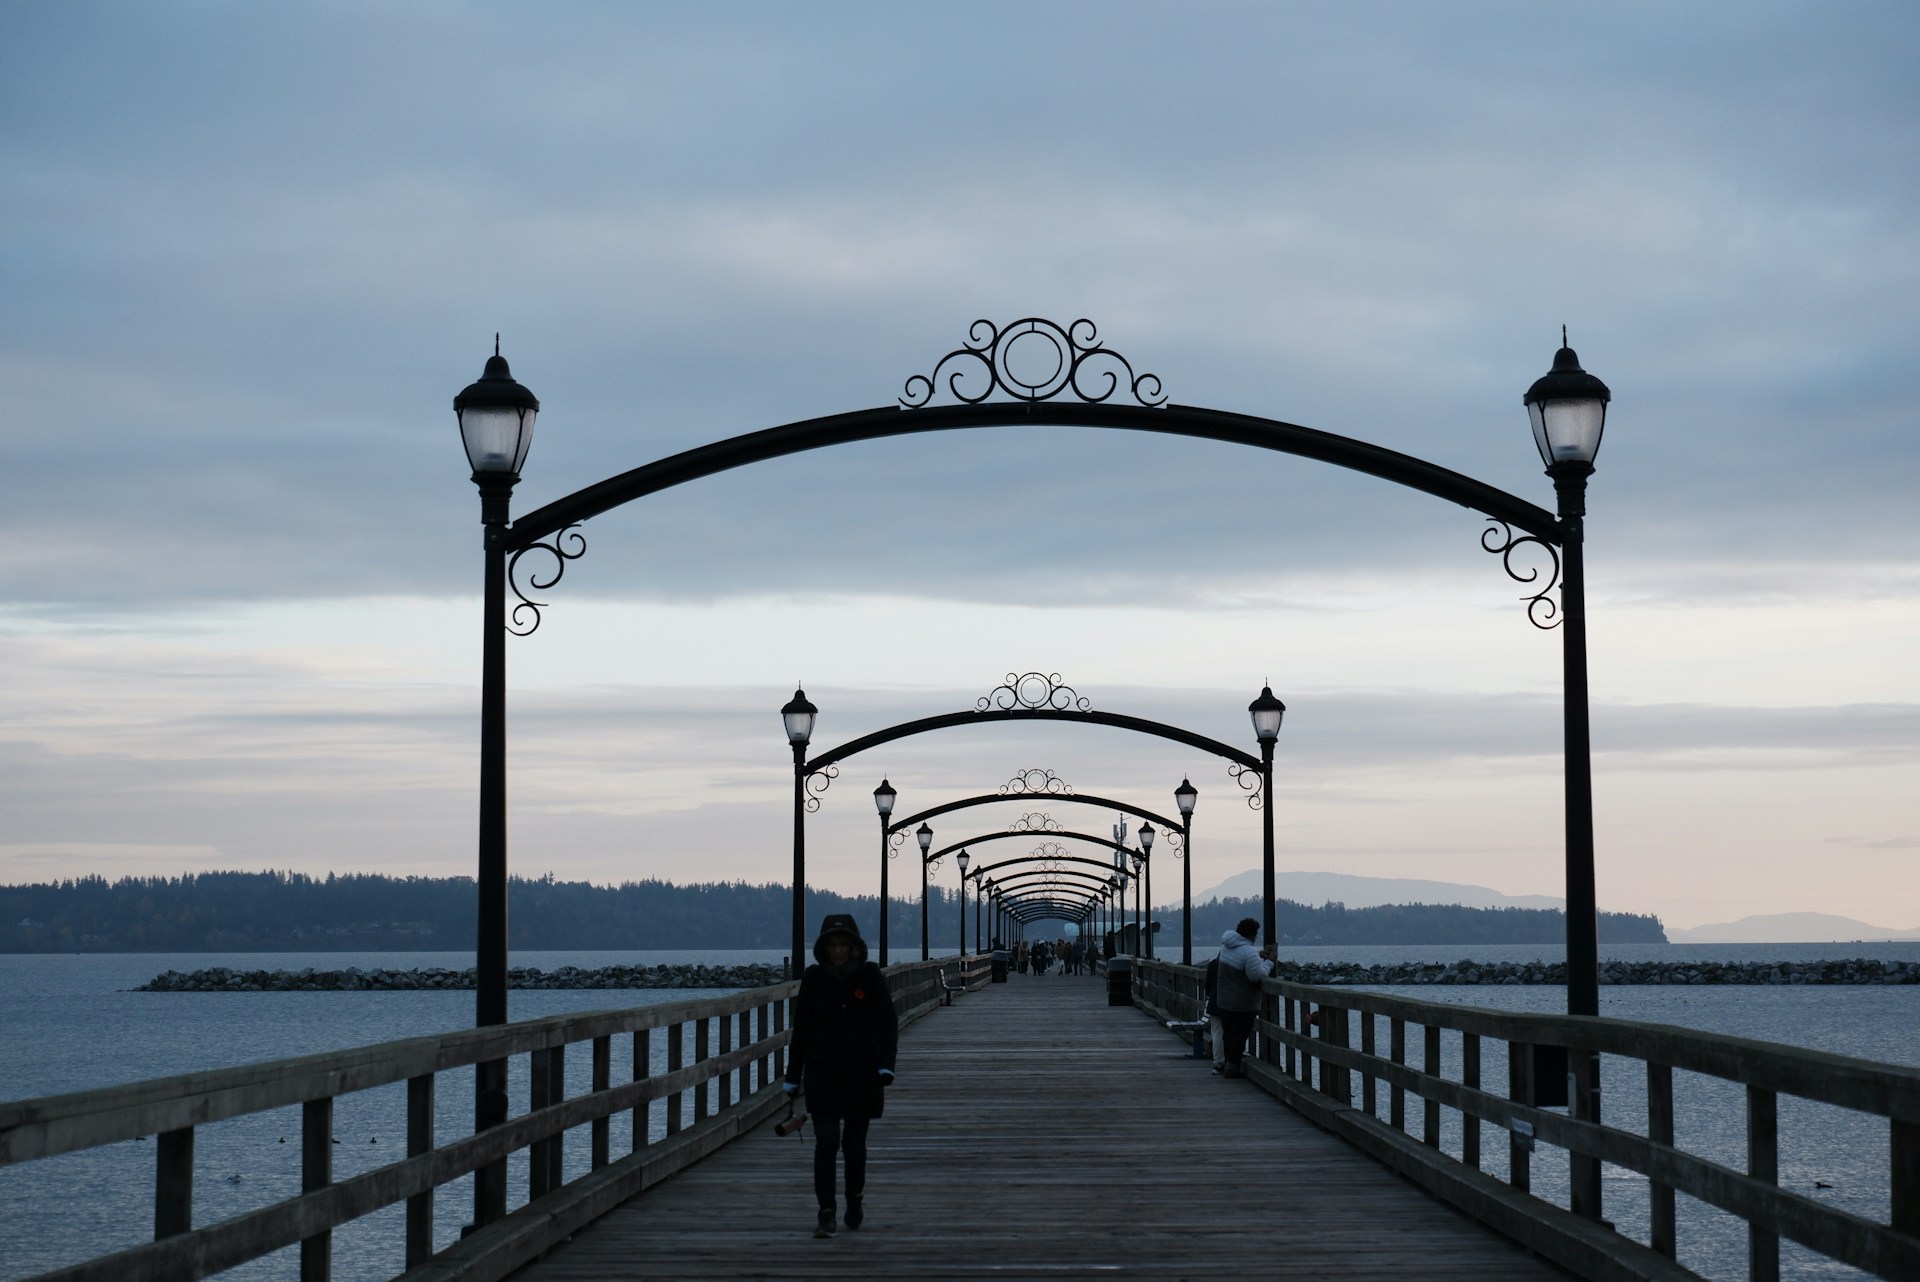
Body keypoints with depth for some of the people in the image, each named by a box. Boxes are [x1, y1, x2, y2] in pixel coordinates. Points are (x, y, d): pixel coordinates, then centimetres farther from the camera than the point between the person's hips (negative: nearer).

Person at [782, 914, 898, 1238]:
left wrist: (886, 1064, -11)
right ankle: (826, 1214, -10)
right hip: (822, 1071, 0)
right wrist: (792, 1076, 5)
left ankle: (855, 1197, 35)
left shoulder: (870, 976, -2)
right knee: (826, 1142, -12)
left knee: (854, 1143, 9)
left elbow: (888, 1023, 1)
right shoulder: (814, 978, 0)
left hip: (862, 1072, 0)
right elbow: (801, 1029, 5)